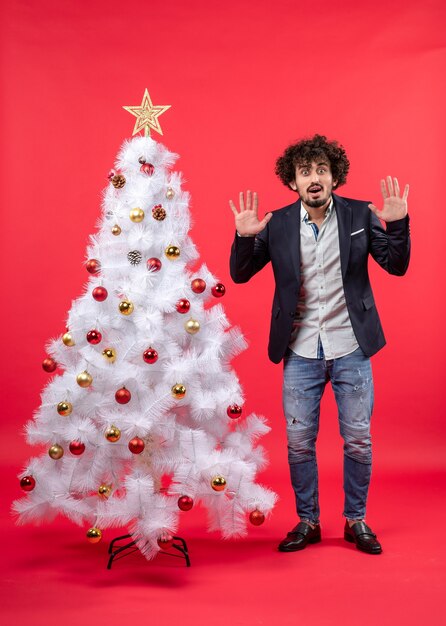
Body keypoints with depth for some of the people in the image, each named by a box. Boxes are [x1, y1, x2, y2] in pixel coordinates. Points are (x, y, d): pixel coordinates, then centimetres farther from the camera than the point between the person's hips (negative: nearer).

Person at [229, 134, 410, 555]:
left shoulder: (361, 215, -2)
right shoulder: (277, 224, -2)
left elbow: (396, 266, -3)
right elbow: (240, 275, 0)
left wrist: (397, 224, -19)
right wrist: (244, 236, -18)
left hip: (350, 348, 0)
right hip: (301, 352, 1)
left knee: (358, 439, 7)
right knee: (298, 441, 7)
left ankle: (356, 521, 27)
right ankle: (307, 522, 25)